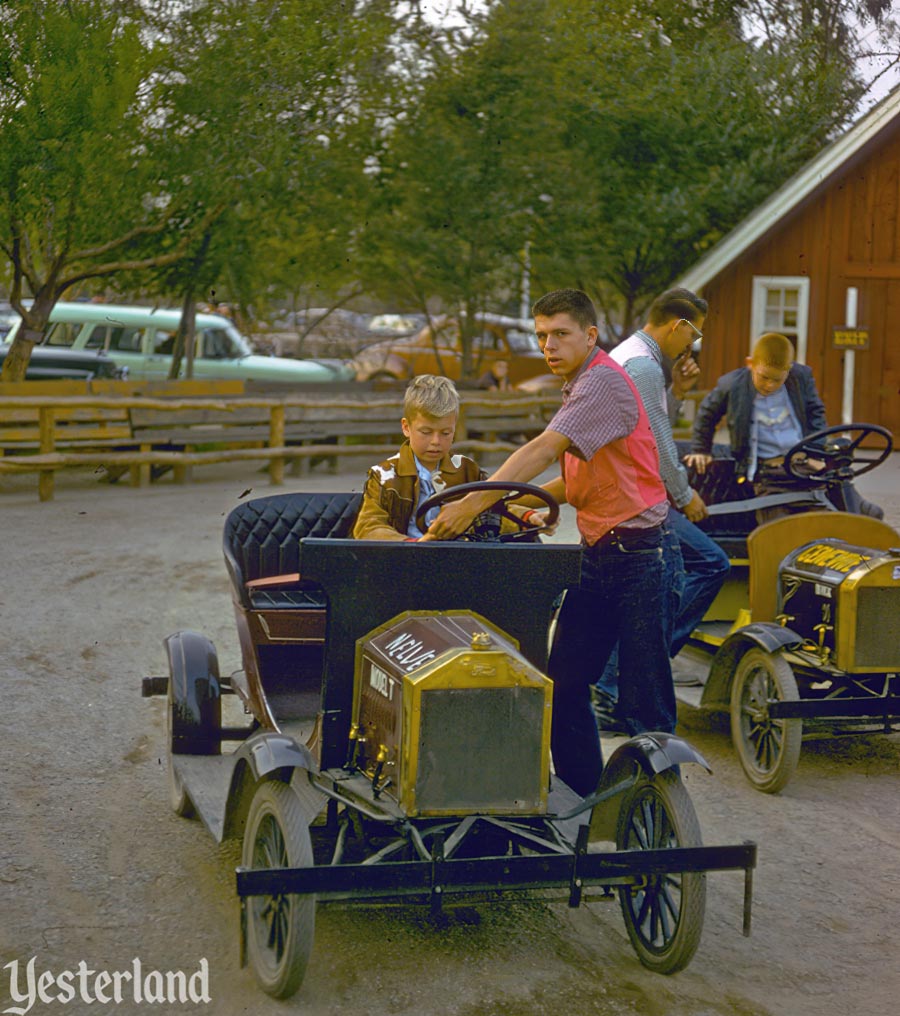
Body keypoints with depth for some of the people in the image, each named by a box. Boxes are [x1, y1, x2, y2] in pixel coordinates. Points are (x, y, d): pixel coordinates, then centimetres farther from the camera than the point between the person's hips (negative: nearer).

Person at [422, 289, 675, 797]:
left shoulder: (604, 380, -14)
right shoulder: (582, 387, 17)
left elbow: (542, 451, -26)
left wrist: (476, 502, -31)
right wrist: (514, 503, 11)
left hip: (636, 552, -10)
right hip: (597, 553, 10)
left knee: (644, 692, -3)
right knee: (565, 680, 9)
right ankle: (581, 792, 19)